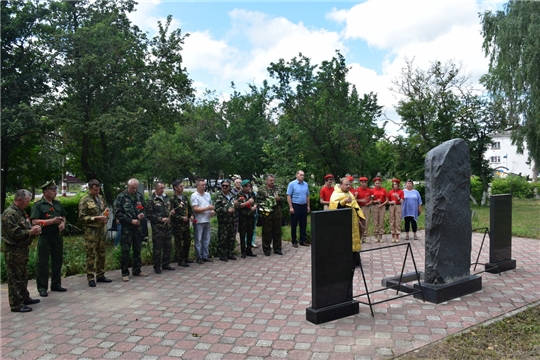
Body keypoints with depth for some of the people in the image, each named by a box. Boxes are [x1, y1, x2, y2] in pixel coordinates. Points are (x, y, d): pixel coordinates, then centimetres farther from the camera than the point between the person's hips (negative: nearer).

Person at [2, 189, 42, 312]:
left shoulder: (21, 212, 13)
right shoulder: (10, 213, -18)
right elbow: (15, 233, -23)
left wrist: (34, 230, 4)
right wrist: (31, 232, -19)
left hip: (22, 249, 10)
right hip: (13, 250, -10)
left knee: (23, 276, 19)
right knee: (15, 278, -2)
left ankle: (25, 298, 31)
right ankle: (16, 304, 4)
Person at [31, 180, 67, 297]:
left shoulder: (58, 204, 12)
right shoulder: (38, 205, -6)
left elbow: (63, 217, 21)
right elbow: (34, 222, -14)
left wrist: (63, 223, 0)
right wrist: (52, 221, -19)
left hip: (57, 236, 6)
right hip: (45, 237, -6)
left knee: (58, 261, 11)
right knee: (42, 263, 1)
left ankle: (56, 284, 23)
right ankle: (42, 288, 9)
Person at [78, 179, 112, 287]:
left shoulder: (101, 198, 11)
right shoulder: (84, 201, -8)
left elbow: (106, 210, 22)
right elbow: (82, 218, -11)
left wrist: (106, 218, 2)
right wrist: (96, 218, -18)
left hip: (101, 229, 6)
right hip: (91, 231, -6)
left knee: (101, 254, 12)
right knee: (91, 255, -1)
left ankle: (100, 275, 22)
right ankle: (90, 278, 6)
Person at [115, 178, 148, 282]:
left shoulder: (139, 196, 8)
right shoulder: (121, 197, -5)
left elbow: (144, 209, 15)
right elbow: (118, 214, -8)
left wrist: (142, 216, -8)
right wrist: (131, 221, -14)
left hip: (138, 227, 5)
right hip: (126, 228, -5)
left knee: (137, 250, 12)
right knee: (125, 251, -2)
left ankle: (137, 270, 24)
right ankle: (125, 273, 8)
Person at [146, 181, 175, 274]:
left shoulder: (167, 198, 13)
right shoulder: (151, 200, -6)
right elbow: (149, 215, -10)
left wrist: (171, 213, 2)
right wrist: (161, 219, -15)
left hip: (167, 226, 6)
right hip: (157, 227, -6)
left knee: (168, 246, 12)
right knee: (157, 247, -2)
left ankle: (166, 264, 25)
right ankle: (157, 267, 9)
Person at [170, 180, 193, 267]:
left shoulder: (185, 197, 10)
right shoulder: (172, 199, -13)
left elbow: (189, 208, 20)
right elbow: (172, 213, -17)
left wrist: (191, 215, 2)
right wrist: (182, 218, -19)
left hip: (186, 224, 8)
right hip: (177, 225, -8)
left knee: (188, 240, 16)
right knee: (178, 243, 1)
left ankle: (185, 258, 31)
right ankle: (180, 261, 10)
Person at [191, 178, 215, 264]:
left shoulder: (207, 195, 12)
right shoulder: (194, 195, -8)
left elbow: (211, 205, 20)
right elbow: (195, 209, -15)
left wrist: (212, 211, -3)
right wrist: (207, 208, -18)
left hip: (207, 220, 6)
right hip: (198, 221, -6)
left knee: (206, 240, 12)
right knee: (198, 241, 3)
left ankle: (205, 256, 21)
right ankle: (199, 257, 11)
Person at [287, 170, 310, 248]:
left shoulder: (306, 184, 7)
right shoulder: (292, 184, -7)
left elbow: (307, 196, 14)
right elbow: (288, 196, -9)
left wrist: (308, 206, 10)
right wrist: (291, 207, -14)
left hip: (304, 206, 5)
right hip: (295, 206, -5)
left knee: (303, 224, 10)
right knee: (294, 225, 3)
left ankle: (303, 241, 19)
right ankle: (294, 242, 11)